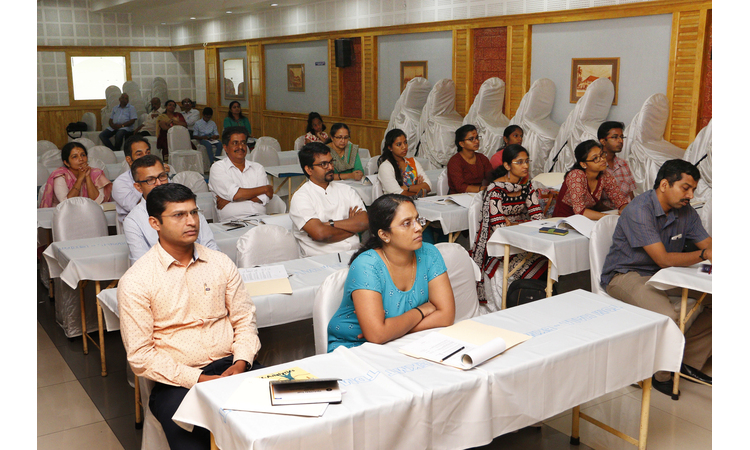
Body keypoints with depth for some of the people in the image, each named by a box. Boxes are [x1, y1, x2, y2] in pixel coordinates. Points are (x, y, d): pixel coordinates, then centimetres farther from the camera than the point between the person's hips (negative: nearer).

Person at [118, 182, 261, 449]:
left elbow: (244, 319, 11)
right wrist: (198, 380, -14)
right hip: (176, 381, -3)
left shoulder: (221, 263, 9)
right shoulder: (135, 281, -3)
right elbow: (140, 357, -6)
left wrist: (241, 363, -8)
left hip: (231, 366, 4)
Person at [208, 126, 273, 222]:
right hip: (233, 221, -3)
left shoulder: (257, 167, 21)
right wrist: (265, 189, 5)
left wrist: (229, 200, -3)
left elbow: (263, 198, 5)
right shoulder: (217, 168, 10)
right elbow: (235, 194, -6)